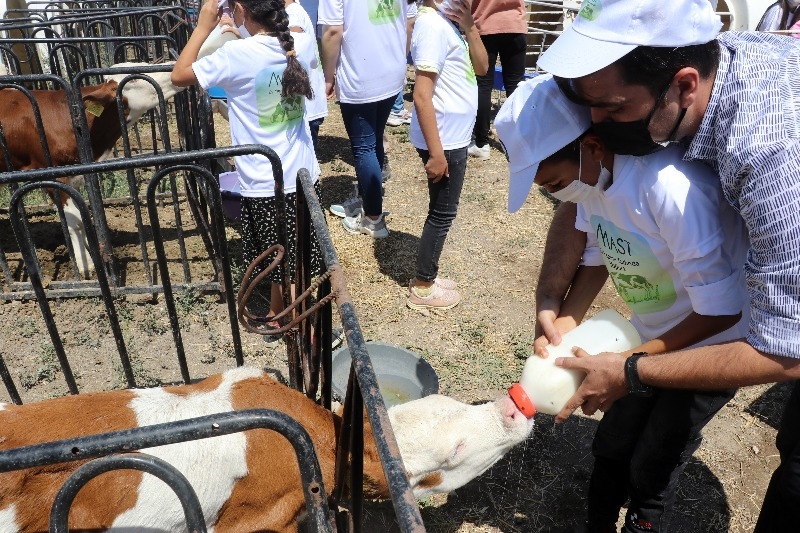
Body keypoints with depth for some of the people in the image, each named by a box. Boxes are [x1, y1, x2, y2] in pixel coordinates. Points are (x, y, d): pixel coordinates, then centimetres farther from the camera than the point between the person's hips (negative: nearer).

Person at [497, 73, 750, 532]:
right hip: (652, 336, 6)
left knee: (651, 468, 8)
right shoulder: (592, 174, -13)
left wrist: (632, 361, -20)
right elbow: (595, 258, 2)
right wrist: (559, 332, -10)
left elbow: (720, 311, -27)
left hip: (710, 343, -6)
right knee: (611, 446, 18)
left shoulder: (669, 186, -36)